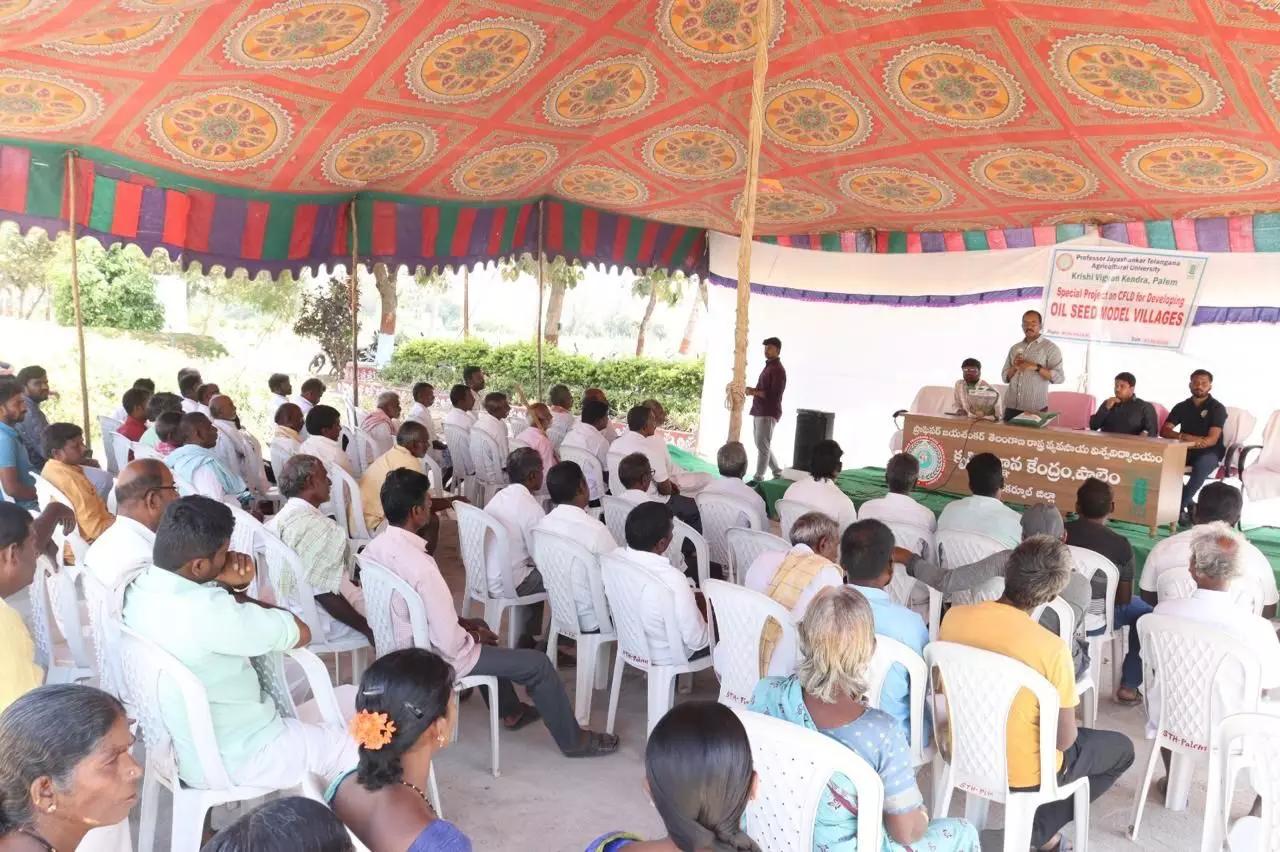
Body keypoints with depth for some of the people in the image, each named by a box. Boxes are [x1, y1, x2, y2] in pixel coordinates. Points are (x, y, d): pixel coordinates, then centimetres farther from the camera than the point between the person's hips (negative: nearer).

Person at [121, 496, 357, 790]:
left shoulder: (138, 586, -9)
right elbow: (301, 633, -21)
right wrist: (236, 592, -10)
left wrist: (229, 588, -14)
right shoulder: (206, 611, -34)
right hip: (231, 761, -8)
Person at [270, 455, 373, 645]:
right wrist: (367, 628, -18)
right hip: (319, 623, -10)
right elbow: (325, 593, -27)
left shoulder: (279, 519, 5)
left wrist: (351, 585, 20)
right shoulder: (317, 526, -25)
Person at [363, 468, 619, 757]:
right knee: (538, 663, 2)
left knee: (478, 627, 34)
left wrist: (463, 623, 8)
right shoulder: (420, 566, -35)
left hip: (399, 645, 9)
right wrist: (473, 637, -8)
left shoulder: (374, 548, -7)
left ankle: (510, 711, 46)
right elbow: (449, 644, -30)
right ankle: (573, 740, 23)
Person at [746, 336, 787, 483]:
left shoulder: (778, 370, -12)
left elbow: (775, 395, -20)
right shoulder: (768, 366, 18)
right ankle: (777, 473, 25)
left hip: (768, 413, -10)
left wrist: (754, 392, -19)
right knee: (761, 444, 15)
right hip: (759, 412, 10)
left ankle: (758, 478, -3)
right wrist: (753, 391, 6)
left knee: (763, 446, -7)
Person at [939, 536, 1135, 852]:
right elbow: (1063, 739, -19)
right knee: (1122, 749, 21)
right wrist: (1068, 731, 4)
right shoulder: (1051, 648, -29)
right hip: (1023, 774, -6)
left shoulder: (954, 617, -15)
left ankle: (1037, 824, 23)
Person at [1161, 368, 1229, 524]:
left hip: (1210, 452, -4)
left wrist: (1191, 443, -31)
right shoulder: (1182, 406, 7)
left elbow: (1212, 440, -16)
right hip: (1186, 450, 4)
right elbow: (1164, 431, -2)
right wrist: (1184, 437, -21)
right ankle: (1189, 503, -18)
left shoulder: (1217, 408, -5)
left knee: (1202, 465, -39)